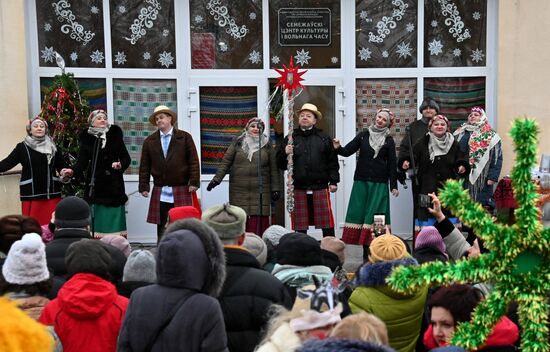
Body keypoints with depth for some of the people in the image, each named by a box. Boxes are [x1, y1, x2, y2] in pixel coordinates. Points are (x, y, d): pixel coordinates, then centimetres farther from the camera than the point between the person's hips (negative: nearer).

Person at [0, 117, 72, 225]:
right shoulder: (22, 147, 4)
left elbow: (61, 166, 16)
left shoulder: (53, 147, 13)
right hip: (31, 194, -2)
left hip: (52, 193, 3)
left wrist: (64, 172, -5)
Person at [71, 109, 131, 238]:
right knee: (97, 223, -3)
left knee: (114, 219, 2)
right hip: (95, 185, -1)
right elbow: (82, 161, -4)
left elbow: (126, 157, 6)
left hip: (114, 185, 1)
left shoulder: (115, 136, 8)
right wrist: (73, 171, -24)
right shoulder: (87, 139, 4)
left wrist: (121, 165, -15)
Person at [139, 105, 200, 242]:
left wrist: (194, 182, -8)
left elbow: (193, 161, 0)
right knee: (161, 227, 5)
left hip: (182, 190, -2)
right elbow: (144, 166, 9)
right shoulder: (149, 141, 10)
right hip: (160, 193, 2)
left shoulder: (185, 137, 4)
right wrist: (144, 186, 2)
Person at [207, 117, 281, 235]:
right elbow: (225, 162, 5)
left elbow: (274, 169, 8)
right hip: (239, 190, 0)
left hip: (260, 190, 0)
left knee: (259, 220, -7)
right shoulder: (238, 143, 9)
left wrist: (275, 188, 3)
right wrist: (216, 179, -5)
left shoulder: (267, 146, 10)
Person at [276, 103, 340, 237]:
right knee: (300, 226, 5)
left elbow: (333, 162, 7)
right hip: (299, 189, 1)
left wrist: (333, 181, -1)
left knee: (326, 223, 1)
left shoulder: (324, 138, 10)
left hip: (320, 187, -1)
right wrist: (285, 153, -12)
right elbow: (280, 164, 8)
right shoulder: (290, 139, 10)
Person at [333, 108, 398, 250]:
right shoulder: (364, 135, 6)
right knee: (357, 212, 0)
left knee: (374, 214, -4)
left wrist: (393, 185, 0)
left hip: (379, 183, -2)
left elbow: (392, 164, 4)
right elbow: (347, 151, 2)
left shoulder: (389, 141, 3)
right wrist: (338, 148, -20)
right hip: (361, 181, 2)